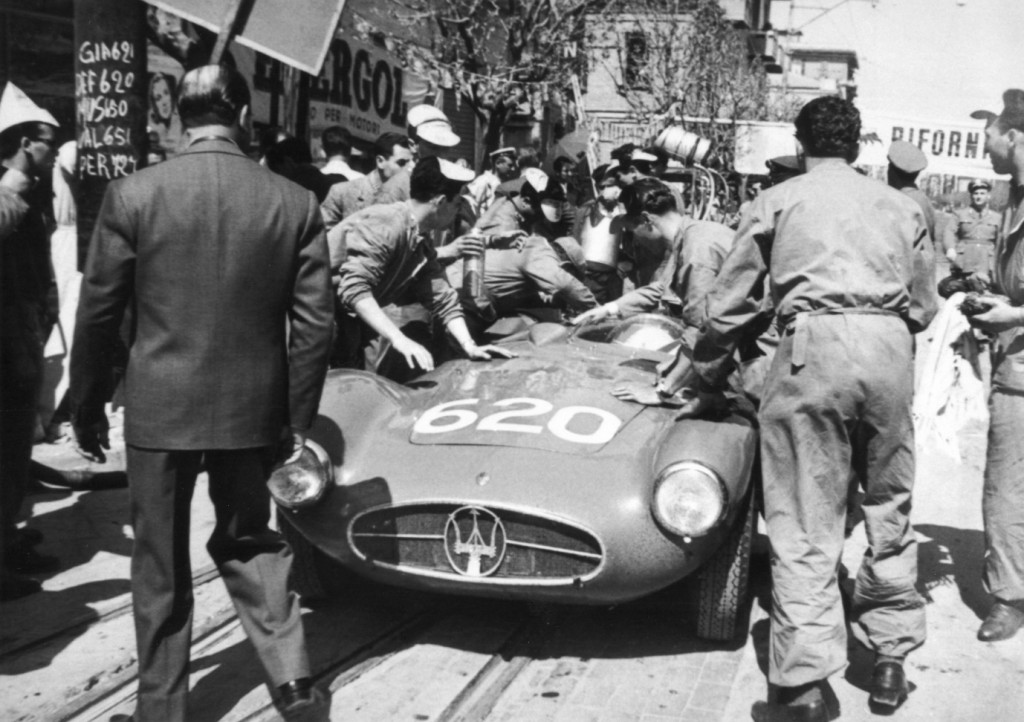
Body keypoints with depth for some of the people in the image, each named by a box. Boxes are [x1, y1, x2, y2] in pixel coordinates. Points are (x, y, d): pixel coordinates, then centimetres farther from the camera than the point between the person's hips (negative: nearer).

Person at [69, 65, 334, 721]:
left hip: (159, 410, -1)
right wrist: (298, 420, 6)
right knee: (250, 543, 21)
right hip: (252, 411, 2)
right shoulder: (296, 203, -4)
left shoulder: (132, 195, -8)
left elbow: (97, 315, -3)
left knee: (161, 566, 13)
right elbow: (314, 324, -3)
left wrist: (87, 407, 8)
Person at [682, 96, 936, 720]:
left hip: (814, 343, -3)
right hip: (891, 348, 3)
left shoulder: (777, 201, 14)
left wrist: (710, 383, 23)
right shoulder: (902, 206, 21)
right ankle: (891, 658, 23)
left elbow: (731, 304, 12)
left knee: (806, 524, -2)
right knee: (891, 512, 16)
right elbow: (925, 306, 20)